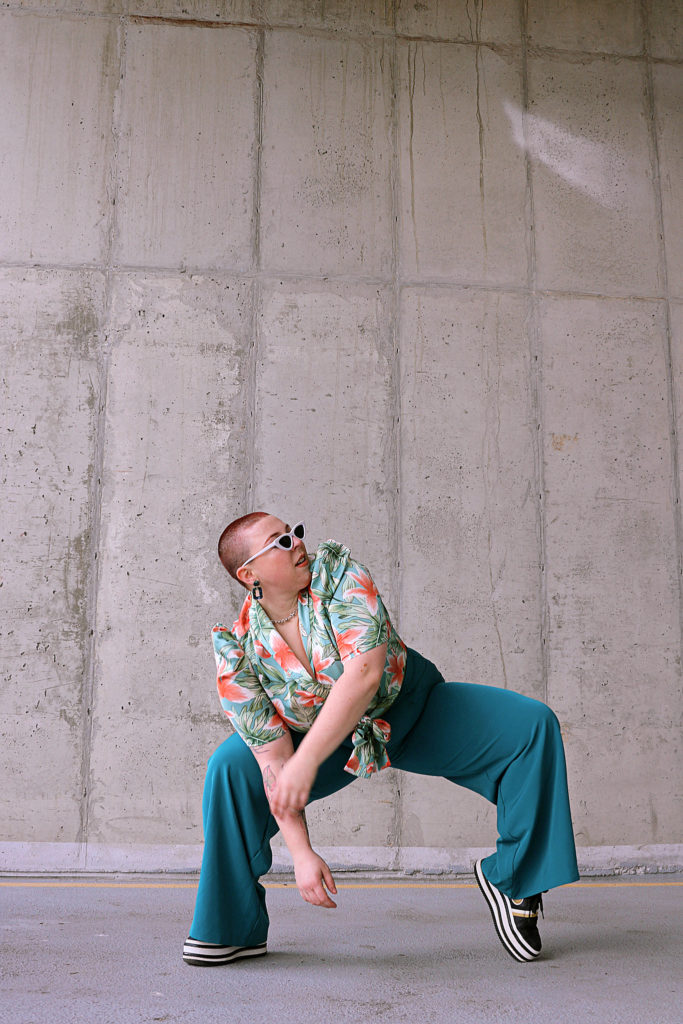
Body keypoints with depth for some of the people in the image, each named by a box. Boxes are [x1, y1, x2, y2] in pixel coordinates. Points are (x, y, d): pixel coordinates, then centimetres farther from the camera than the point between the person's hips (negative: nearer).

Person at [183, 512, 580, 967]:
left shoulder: (336, 569, -25)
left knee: (534, 724, -18)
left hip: (413, 706, 0)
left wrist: (307, 760, -41)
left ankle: (512, 877, 0)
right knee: (230, 766, -19)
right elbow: (273, 755, -20)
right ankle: (234, 929, 0)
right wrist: (301, 853, -27)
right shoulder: (238, 651, -20)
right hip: (332, 743, 1)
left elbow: (365, 673, -37)